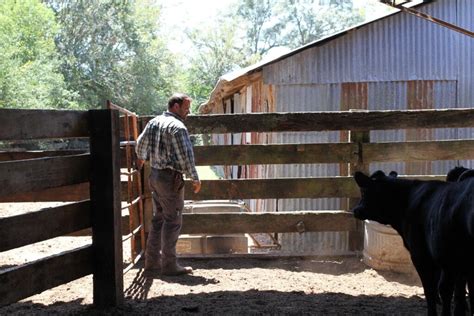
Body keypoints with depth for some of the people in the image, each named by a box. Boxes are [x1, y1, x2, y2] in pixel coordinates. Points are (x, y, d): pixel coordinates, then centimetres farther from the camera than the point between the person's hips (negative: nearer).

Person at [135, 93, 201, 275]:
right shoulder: (177, 127, -15)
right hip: (171, 178, -9)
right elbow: (186, 156, -18)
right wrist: (195, 179, -10)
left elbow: (140, 145, 21)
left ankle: (152, 260, 21)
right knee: (173, 221, -2)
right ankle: (169, 265, 0)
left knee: (159, 219, 17)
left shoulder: (153, 122, 10)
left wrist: (141, 160, 40)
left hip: (155, 175, 9)